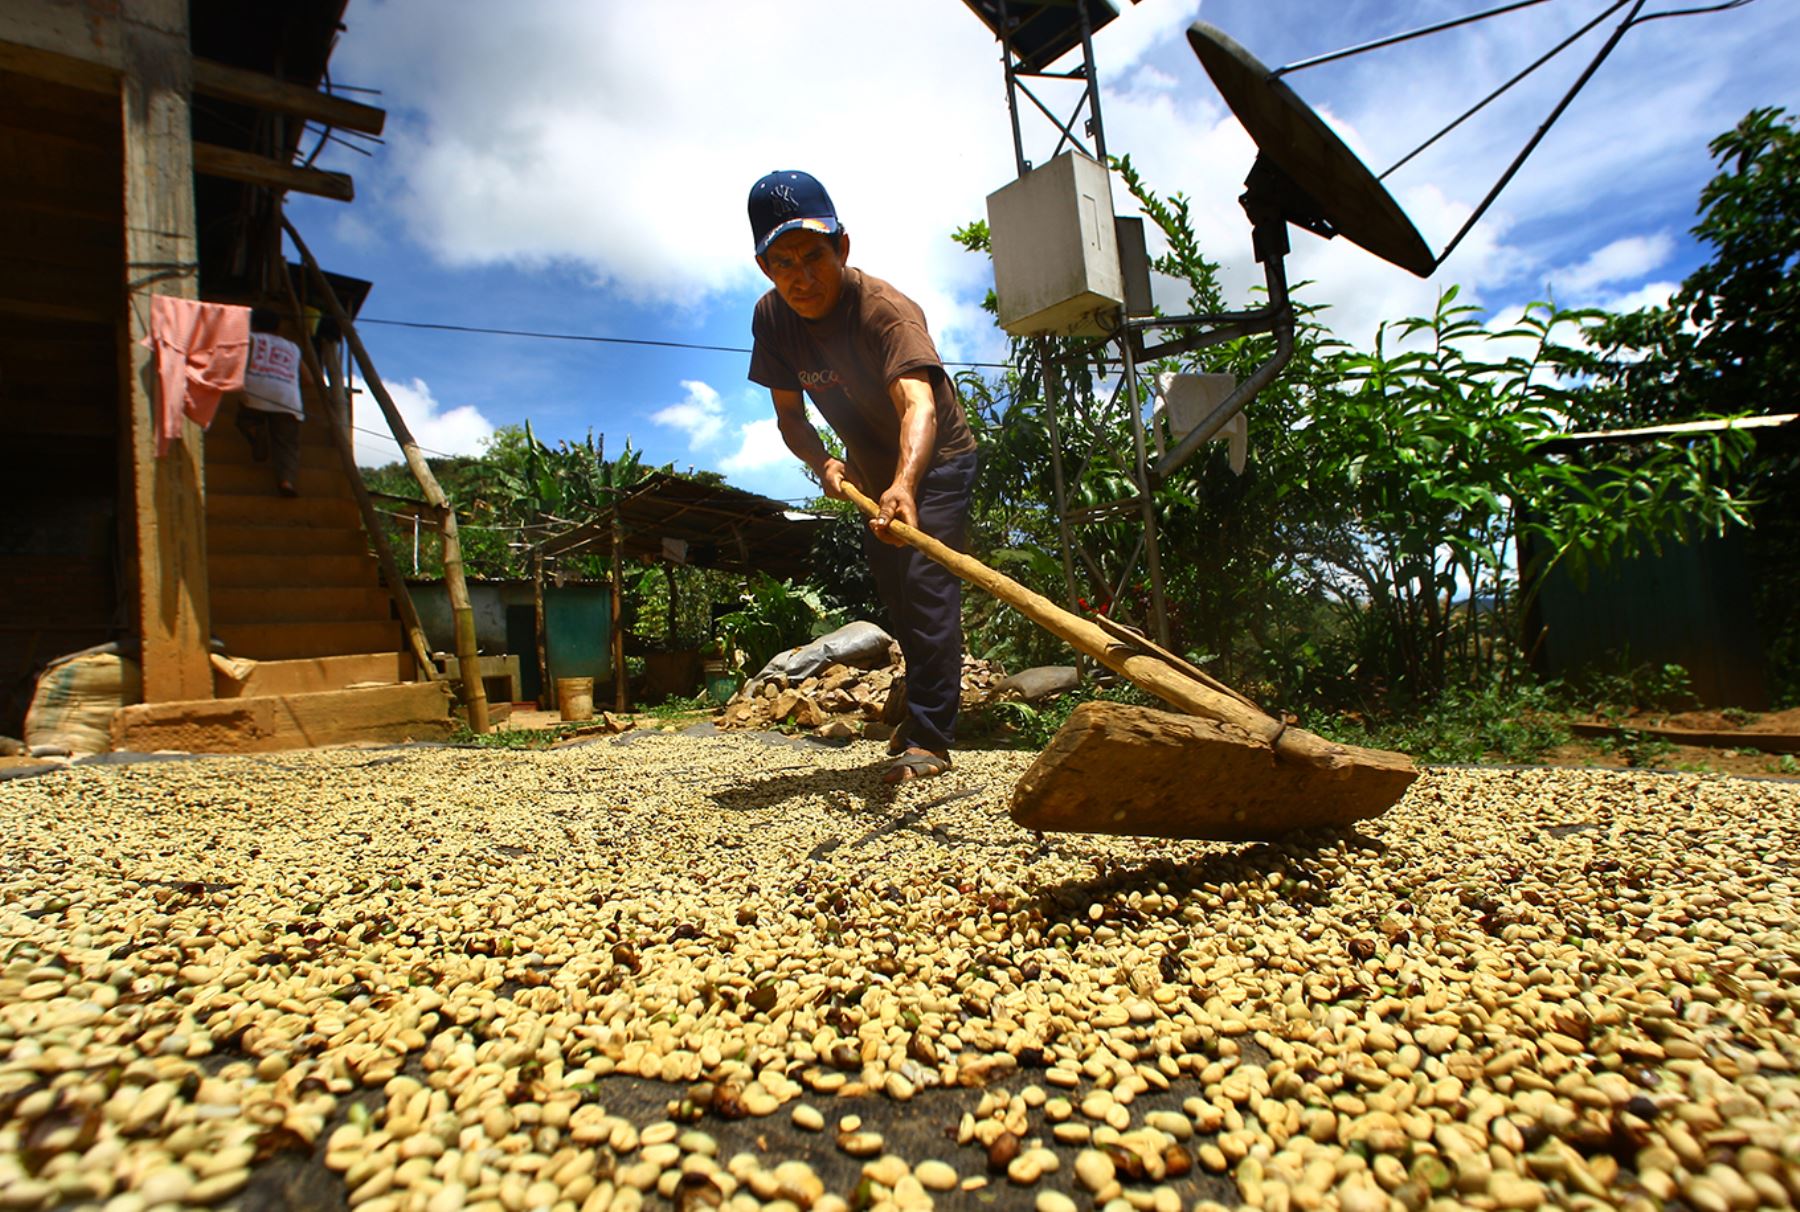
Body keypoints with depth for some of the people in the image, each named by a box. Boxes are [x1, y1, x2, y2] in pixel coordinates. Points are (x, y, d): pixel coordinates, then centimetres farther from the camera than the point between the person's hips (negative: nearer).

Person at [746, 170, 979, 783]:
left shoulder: (887, 310, -32)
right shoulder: (771, 318, -15)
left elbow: (918, 403, -49)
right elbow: (789, 414, -8)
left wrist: (905, 484, -68)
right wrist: (822, 463, -29)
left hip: (935, 458, -6)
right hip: (871, 472, 6)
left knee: (925, 582, -20)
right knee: (895, 594, 13)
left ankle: (929, 736, -14)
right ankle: (928, 711, 33)